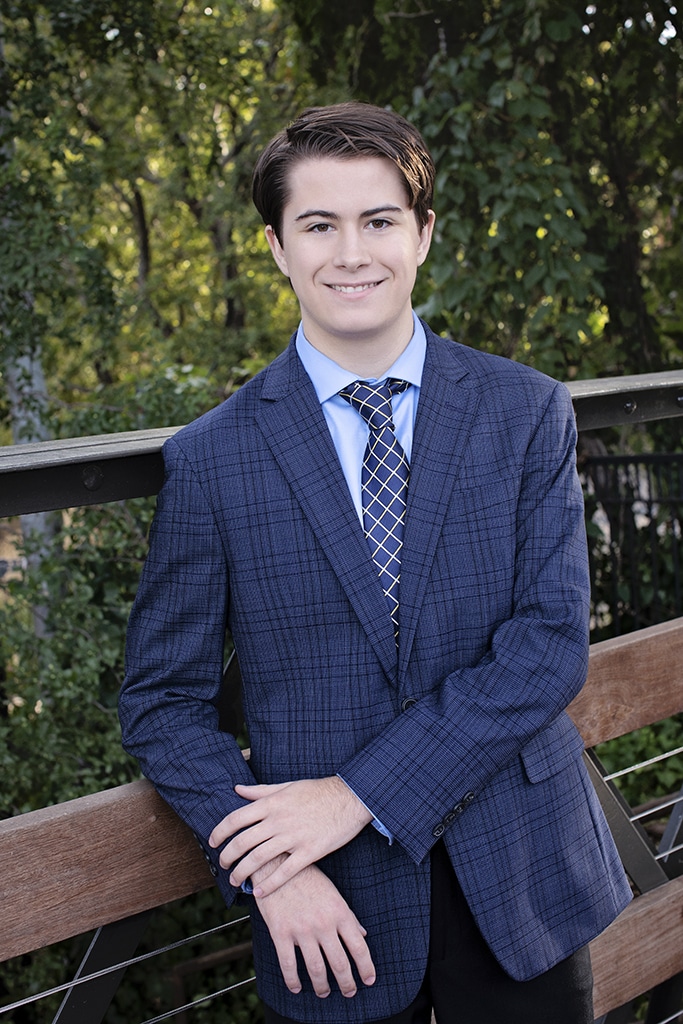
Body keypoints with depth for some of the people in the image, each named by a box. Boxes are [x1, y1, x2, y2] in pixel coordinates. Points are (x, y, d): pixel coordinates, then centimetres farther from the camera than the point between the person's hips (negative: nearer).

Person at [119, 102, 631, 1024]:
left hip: (522, 880, 1)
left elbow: (553, 640, -10)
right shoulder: (209, 460, -4)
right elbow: (162, 698, 0)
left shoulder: (529, 414, -3)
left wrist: (362, 791, -17)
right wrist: (264, 869, -14)